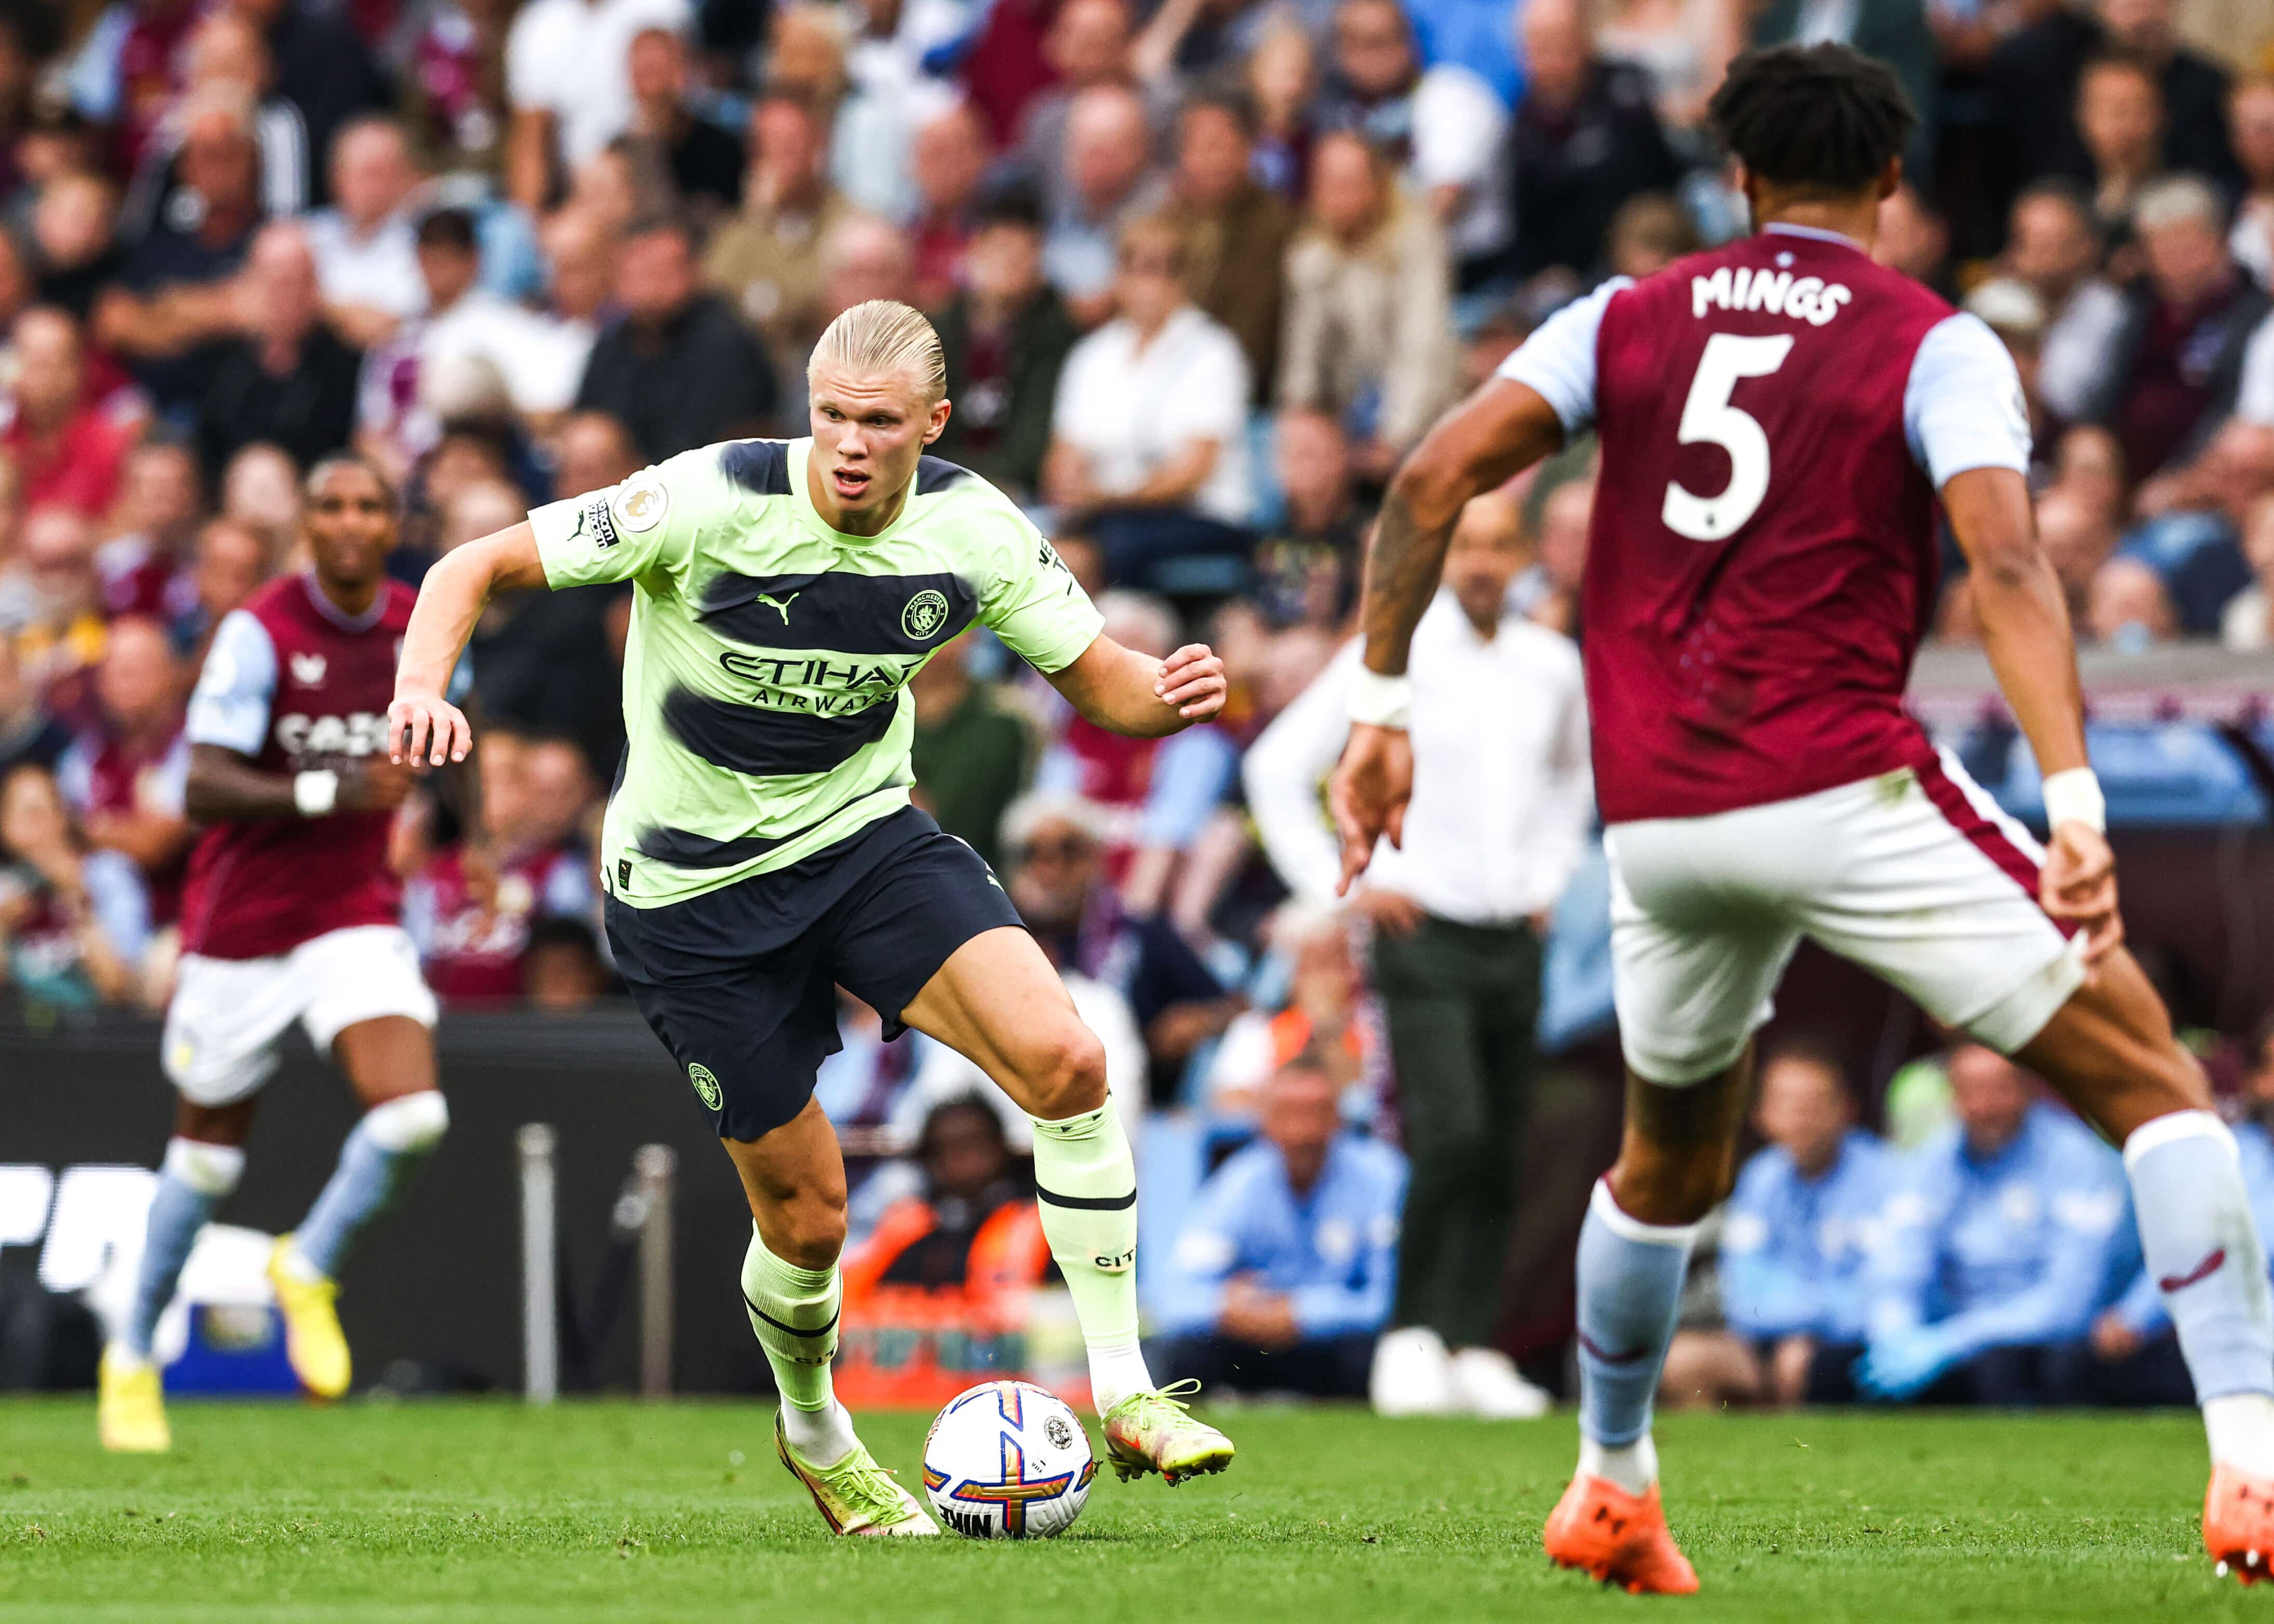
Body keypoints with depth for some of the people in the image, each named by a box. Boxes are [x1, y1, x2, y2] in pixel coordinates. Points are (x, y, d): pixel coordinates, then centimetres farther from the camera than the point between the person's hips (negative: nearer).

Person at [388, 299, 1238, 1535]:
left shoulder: (973, 530, -11)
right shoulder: (710, 503, -23)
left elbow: (1096, 681, -1)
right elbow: (476, 567, -17)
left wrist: (1169, 693, -25)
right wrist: (424, 687, -37)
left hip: (865, 833, 3)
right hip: (693, 889, -3)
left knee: (1065, 1062, -21)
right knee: (807, 1218, 1)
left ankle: (1123, 1393, -9)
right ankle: (815, 1437, 35)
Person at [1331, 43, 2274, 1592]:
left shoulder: (1631, 319, 12)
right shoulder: (1936, 346, 1)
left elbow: (1433, 481, 2)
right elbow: (2007, 561, -14)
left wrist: (1382, 708, 7)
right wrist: (2076, 804, -22)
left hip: (1655, 814, 4)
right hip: (1847, 793, -4)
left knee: (1672, 1160, 29)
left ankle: (1610, 1491, 36)